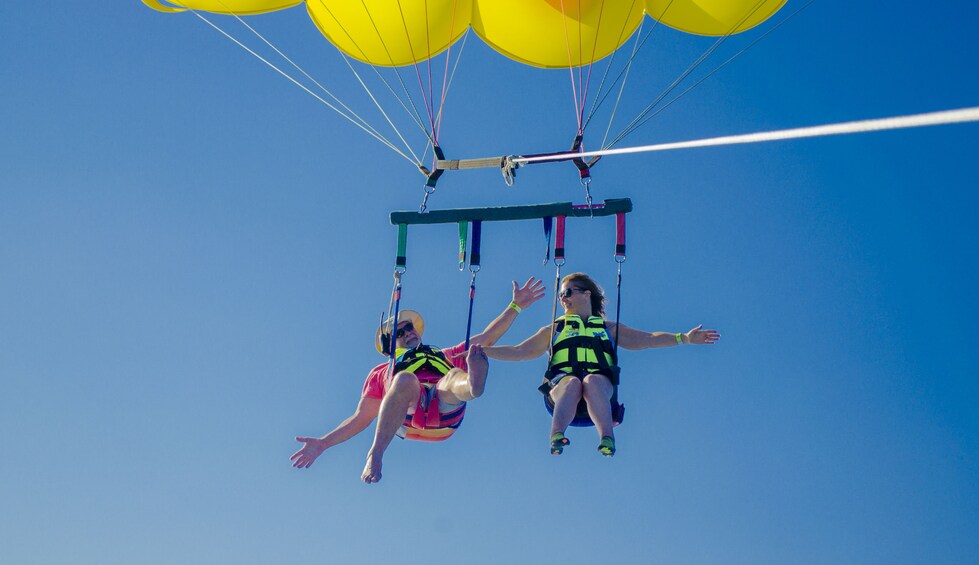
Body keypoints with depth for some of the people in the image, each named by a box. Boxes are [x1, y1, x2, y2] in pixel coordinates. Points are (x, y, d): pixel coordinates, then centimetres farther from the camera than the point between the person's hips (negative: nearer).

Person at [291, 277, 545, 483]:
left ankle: (474, 384, -70)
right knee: (405, 379, -35)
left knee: (457, 378, -31)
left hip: (446, 412, 1)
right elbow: (361, 418, 29)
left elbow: (488, 336, 35)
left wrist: (515, 306, 26)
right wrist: (323, 443, 16)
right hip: (408, 417, -1)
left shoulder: (447, 357, 41)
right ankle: (375, 455, -43)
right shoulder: (381, 373, 36)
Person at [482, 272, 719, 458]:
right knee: (572, 383, -37)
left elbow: (647, 339, 20)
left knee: (592, 381, -37)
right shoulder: (553, 330, 33)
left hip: (601, 384, 0)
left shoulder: (609, 329, 30)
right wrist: (483, 351, 15)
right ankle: (556, 438, -59)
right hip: (561, 382, 0)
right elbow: (519, 352, 26)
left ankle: (607, 439, -58)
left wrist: (684, 338, 8)